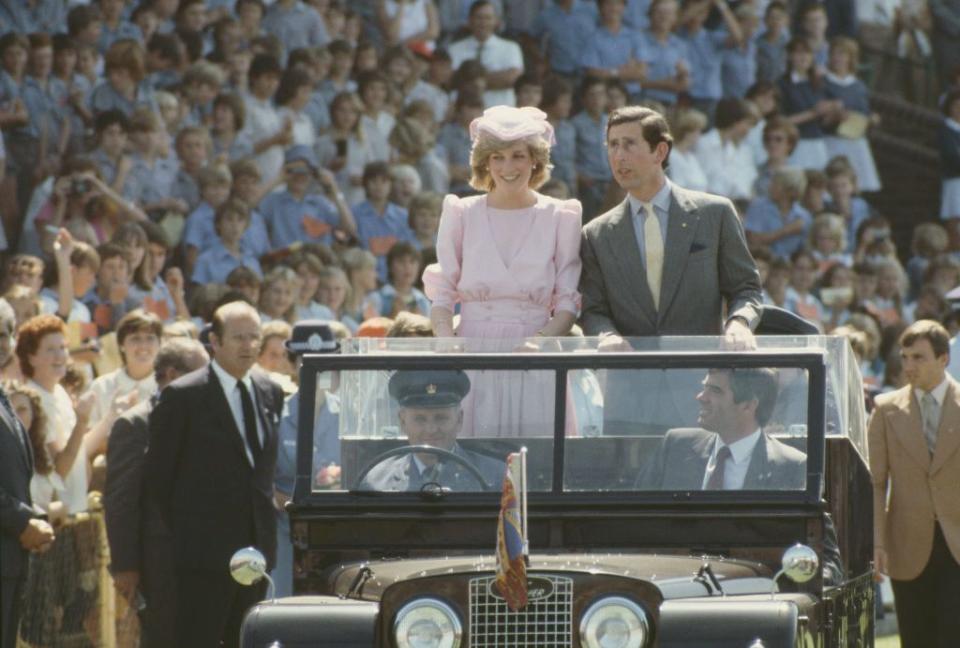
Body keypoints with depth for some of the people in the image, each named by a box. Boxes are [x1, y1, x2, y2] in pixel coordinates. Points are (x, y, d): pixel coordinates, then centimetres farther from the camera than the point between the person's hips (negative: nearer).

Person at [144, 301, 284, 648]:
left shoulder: (270, 394, 12)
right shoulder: (183, 397, -7)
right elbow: (158, 474, -4)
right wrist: (183, 533, -2)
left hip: (256, 549, 6)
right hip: (206, 552, -6)